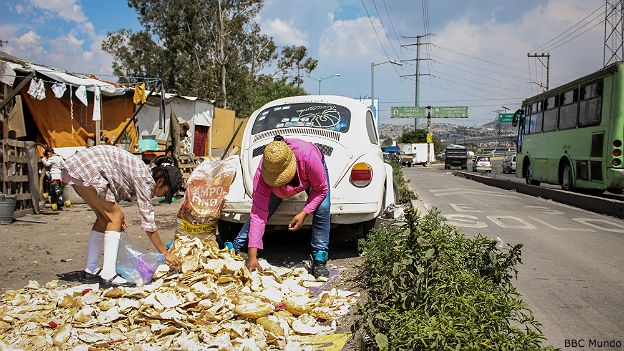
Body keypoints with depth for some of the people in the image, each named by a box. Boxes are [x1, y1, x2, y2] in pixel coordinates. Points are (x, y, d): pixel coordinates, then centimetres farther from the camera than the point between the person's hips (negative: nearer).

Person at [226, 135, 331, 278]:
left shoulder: (308, 156, -46)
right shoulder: (262, 173, -40)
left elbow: (321, 190, -27)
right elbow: (258, 214, -39)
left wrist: (304, 213, -40)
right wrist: (252, 256, -43)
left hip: (310, 175, -1)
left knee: (322, 208, -23)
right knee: (259, 210, -12)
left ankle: (319, 260, -14)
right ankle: (235, 248, 2)